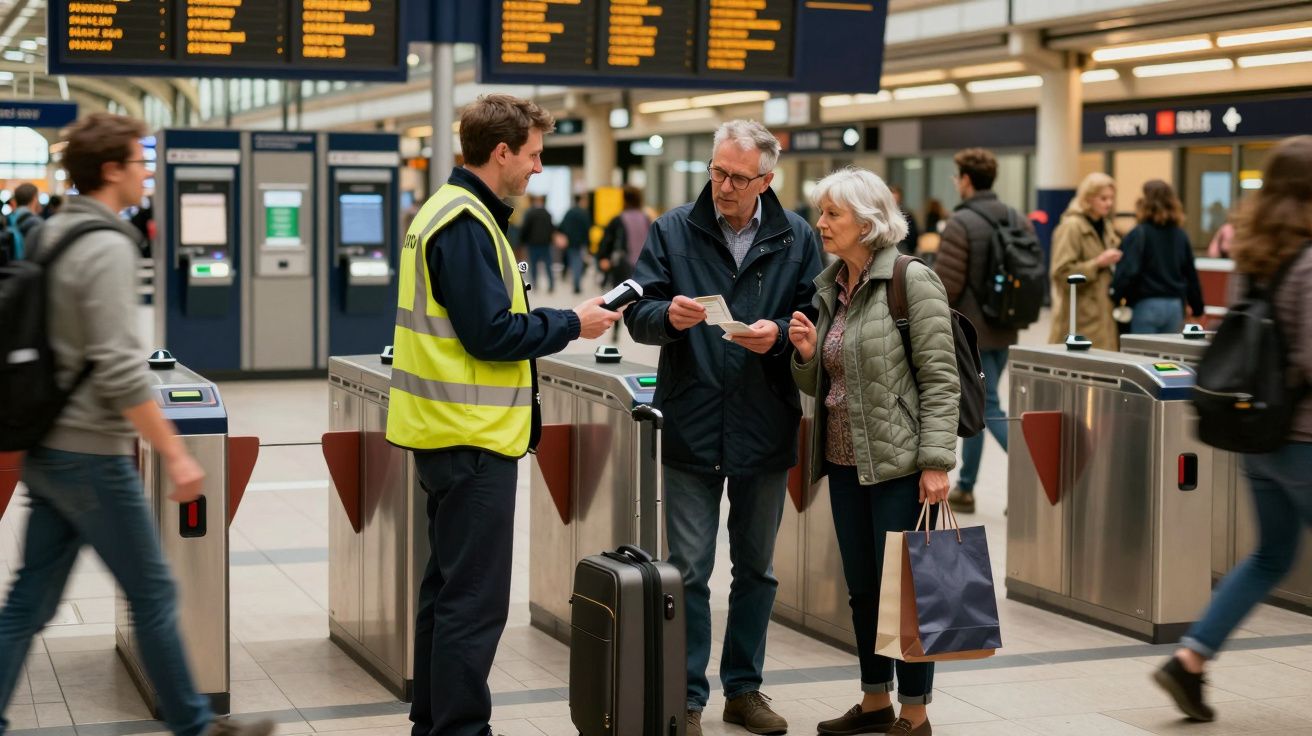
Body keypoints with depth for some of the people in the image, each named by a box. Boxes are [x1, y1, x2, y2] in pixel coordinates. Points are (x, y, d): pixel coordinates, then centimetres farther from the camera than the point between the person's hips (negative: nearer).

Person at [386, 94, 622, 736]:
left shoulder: (446, 211, 14)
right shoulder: (466, 224, -17)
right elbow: (491, 334, -20)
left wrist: (557, 319, 12)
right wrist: (571, 324, -9)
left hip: (449, 433, 11)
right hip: (475, 438, -10)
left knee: (447, 588, 17)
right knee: (475, 599, -5)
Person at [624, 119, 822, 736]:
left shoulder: (797, 239, 2)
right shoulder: (673, 232, 0)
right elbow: (638, 314, -2)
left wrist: (778, 333, -18)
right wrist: (668, 315, -23)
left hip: (766, 430, 2)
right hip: (691, 428, -2)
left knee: (756, 568, 13)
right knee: (688, 571, 1)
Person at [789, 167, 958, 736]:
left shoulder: (912, 282, -10)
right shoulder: (830, 288, 11)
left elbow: (940, 379, -13)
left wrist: (936, 462, -19)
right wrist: (807, 352, -4)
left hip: (898, 461, -7)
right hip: (845, 460, 7)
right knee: (861, 586, 14)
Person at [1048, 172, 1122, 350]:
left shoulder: (1105, 226, 17)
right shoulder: (1071, 227, -9)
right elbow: (1061, 273, -16)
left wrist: (1115, 259, 10)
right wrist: (1098, 263, -18)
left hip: (1104, 314, 8)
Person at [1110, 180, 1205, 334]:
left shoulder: (1138, 234, -9)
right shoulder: (1180, 236, 7)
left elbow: (1128, 272, -17)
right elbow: (1191, 275, 13)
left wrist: (1115, 297, -7)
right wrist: (1198, 308, 21)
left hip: (1145, 305, -5)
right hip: (1175, 306, 5)